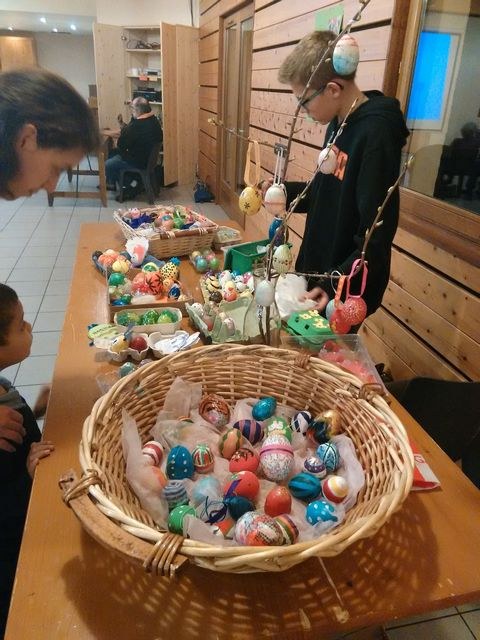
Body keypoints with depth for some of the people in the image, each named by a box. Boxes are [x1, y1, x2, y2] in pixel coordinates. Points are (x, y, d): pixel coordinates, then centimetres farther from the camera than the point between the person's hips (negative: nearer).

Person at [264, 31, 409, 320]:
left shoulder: (376, 136, -24)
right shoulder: (339, 123, 4)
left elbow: (377, 236, -26)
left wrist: (335, 285, -32)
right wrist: (284, 192, 1)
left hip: (346, 292, -8)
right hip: (317, 273, 9)